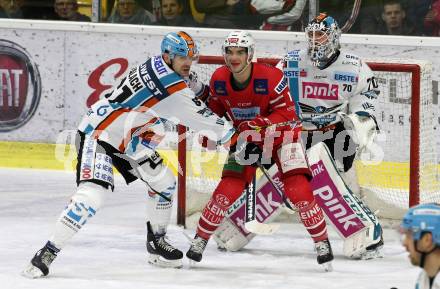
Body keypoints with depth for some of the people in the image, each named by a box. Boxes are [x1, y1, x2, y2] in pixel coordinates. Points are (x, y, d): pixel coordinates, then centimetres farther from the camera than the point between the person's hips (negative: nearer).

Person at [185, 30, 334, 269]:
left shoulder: (271, 77, -25)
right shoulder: (218, 79, -10)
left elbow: (287, 113, -23)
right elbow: (216, 107, 10)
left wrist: (261, 124, -34)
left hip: (280, 135, -3)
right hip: (245, 139, 3)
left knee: (298, 188, -16)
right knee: (228, 188, -8)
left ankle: (322, 241, -2)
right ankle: (200, 239, 7)